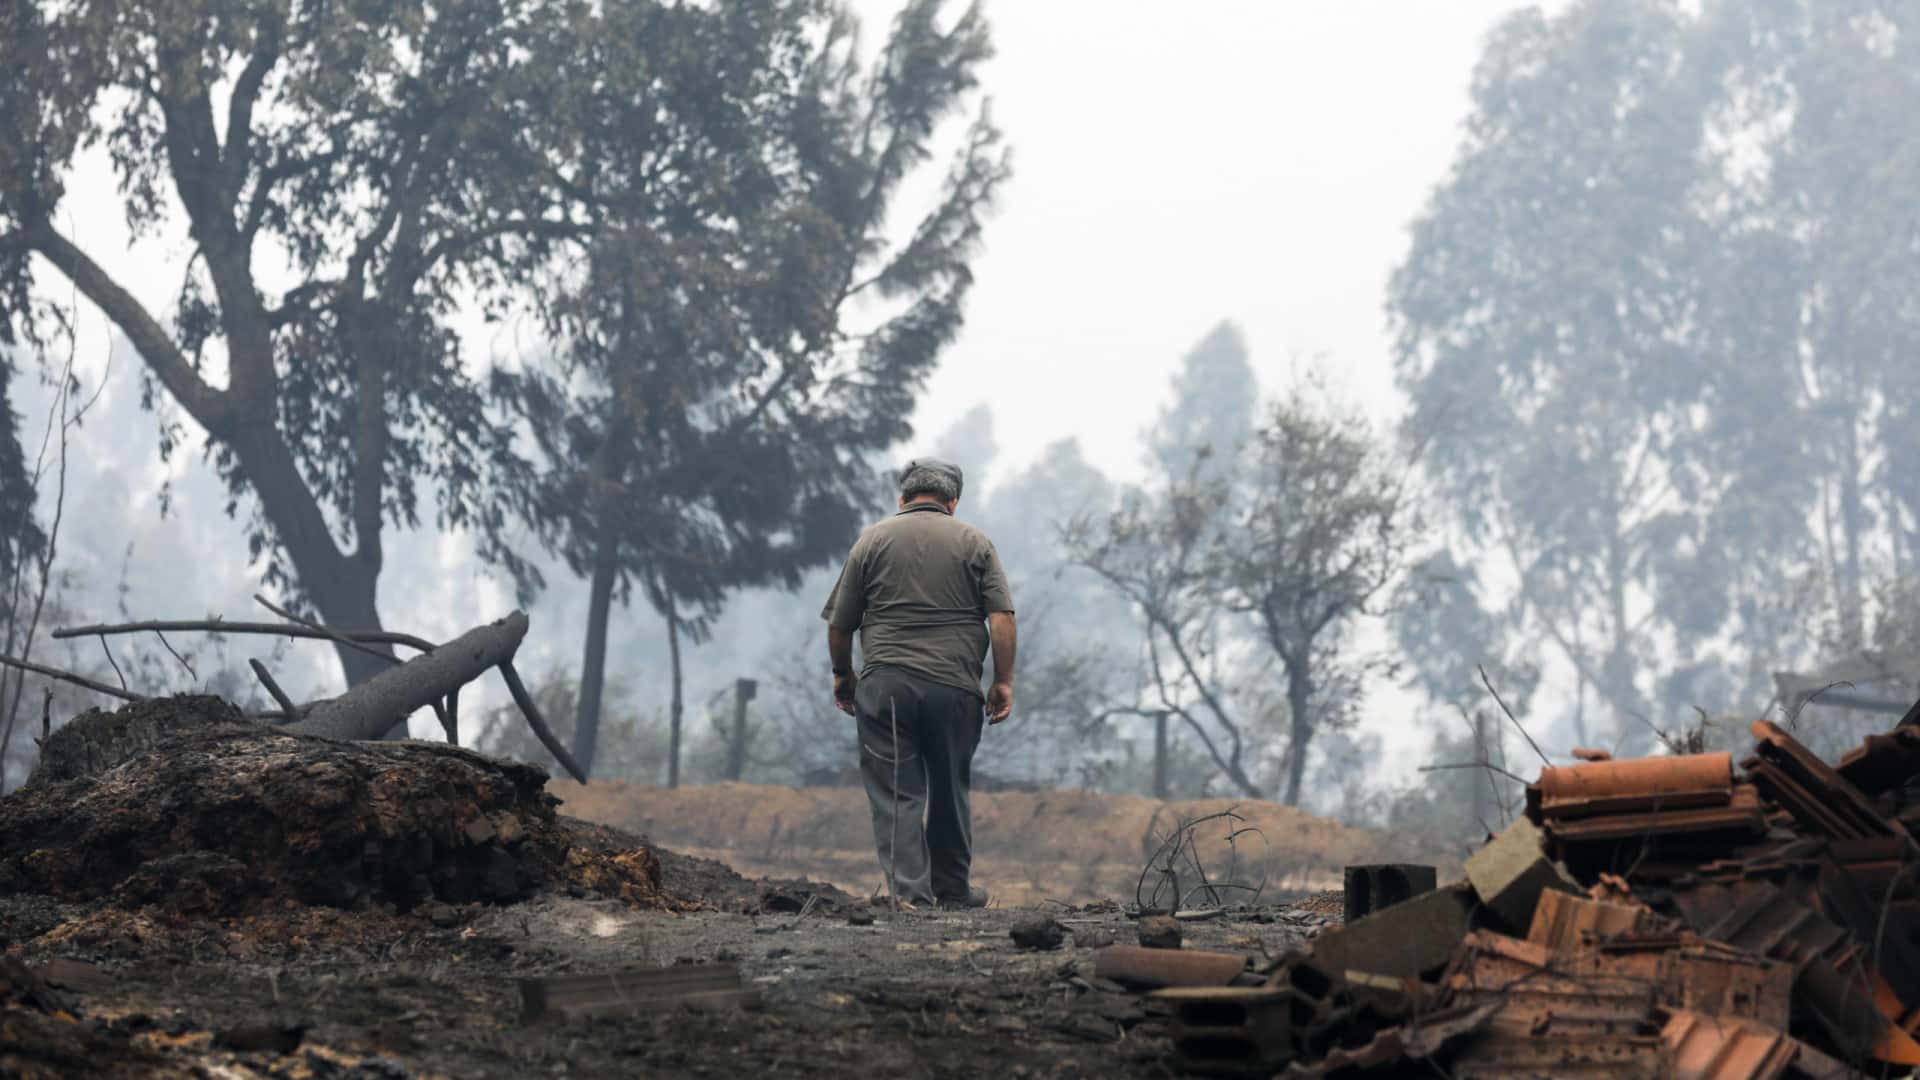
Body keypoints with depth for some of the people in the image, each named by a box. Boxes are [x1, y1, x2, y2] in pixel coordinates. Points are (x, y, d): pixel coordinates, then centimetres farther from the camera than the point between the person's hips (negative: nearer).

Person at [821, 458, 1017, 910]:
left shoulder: (872, 541, 7)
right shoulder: (975, 543, 8)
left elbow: (839, 625, 7)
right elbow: (1002, 618, -2)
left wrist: (842, 674, 21)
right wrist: (1003, 681, 3)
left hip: (885, 684, -1)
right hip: (955, 687, 1)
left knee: (896, 792, 0)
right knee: (949, 790, 14)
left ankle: (911, 889, -9)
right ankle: (952, 888, 24)